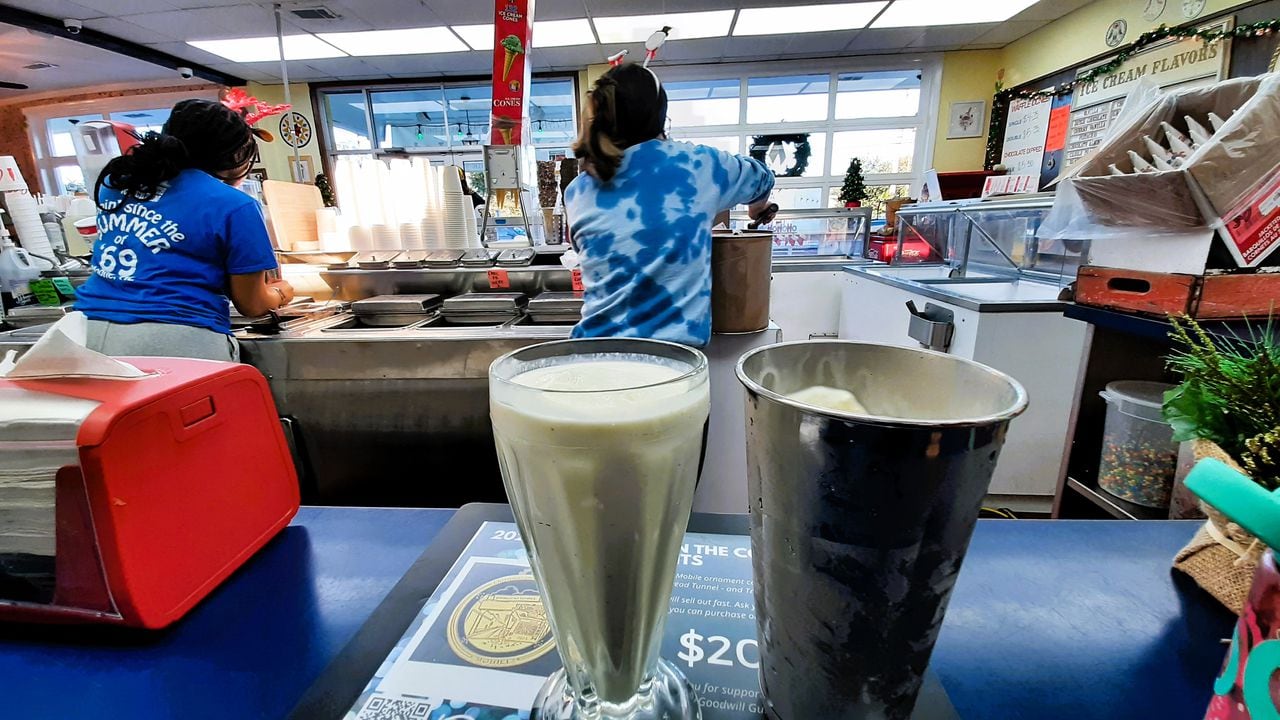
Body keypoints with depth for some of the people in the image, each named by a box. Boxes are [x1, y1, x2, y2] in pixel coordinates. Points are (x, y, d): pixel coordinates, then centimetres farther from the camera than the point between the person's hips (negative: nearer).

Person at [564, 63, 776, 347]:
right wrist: (758, 208, 41)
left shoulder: (576, 193, 2)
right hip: (674, 345, -2)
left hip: (598, 340, 3)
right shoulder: (695, 164, -3)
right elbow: (761, 177, 17)